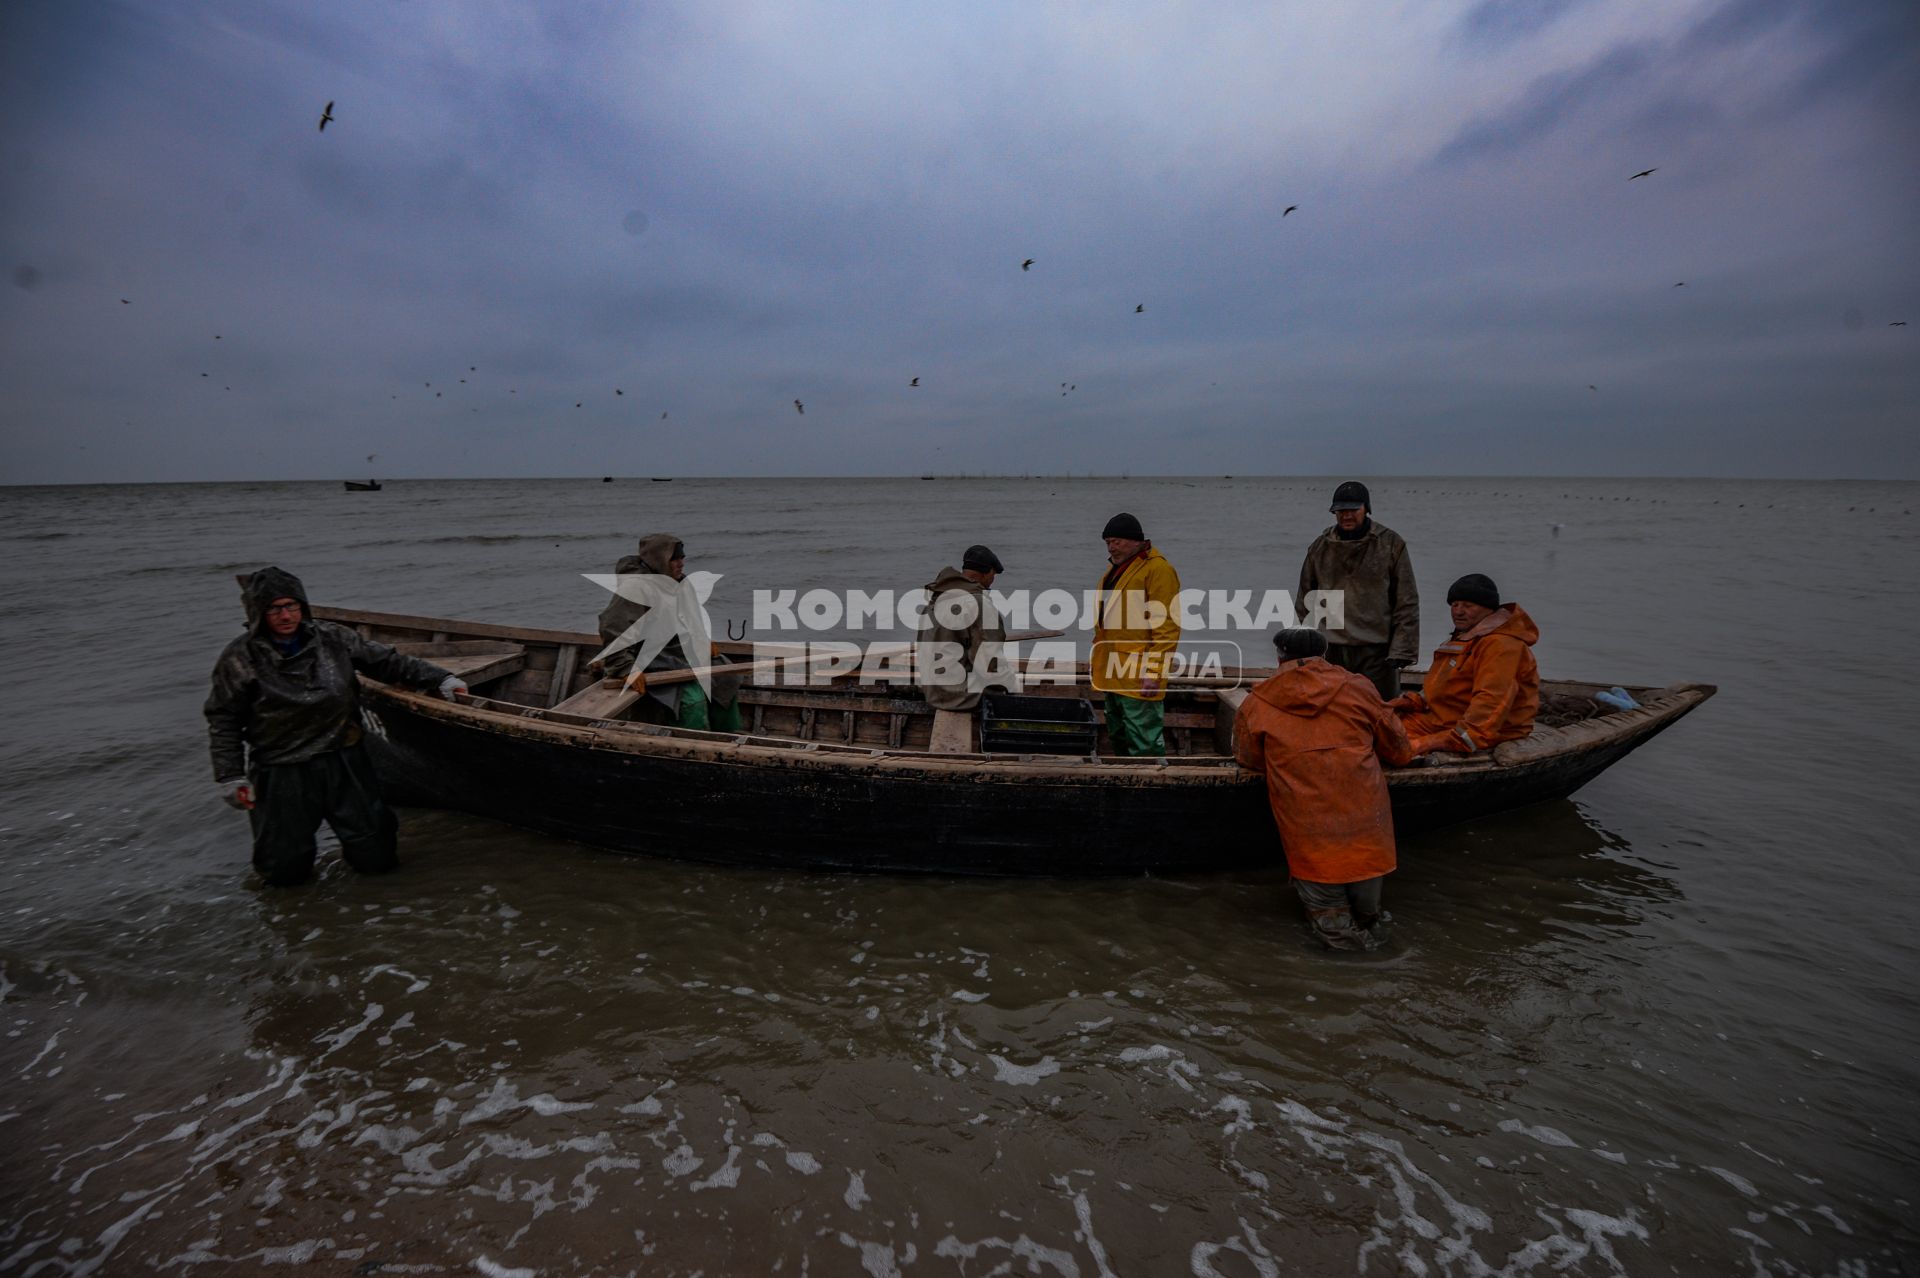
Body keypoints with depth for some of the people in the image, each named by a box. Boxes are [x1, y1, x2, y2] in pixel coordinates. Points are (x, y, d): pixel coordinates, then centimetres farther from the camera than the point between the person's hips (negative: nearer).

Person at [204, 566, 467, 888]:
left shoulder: (334, 639, 1)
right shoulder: (239, 659, -5)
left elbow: (385, 661, 10)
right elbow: (223, 720, 1)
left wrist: (439, 678, 6)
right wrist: (230, 776, -3)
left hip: (343, 763, 2)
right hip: (281, 775, -2)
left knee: (377, 860, 3)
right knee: (284, 872, 5)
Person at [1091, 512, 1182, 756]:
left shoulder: (1157, 569, -12)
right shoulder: (1115, 568, 17)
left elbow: (1167, 627, -18)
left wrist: (1153, 672, -21)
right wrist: (1096, 659, 22)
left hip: (1138, 678, -9)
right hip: (1112, 674, 9)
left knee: (1144, 743, -7)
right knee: (1118, 737, 17)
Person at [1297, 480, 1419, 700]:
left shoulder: (1391, 544, 2)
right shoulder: (1320, 547, 10)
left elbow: (1407, 604, 0)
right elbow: (1304, 603, 14)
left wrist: (1402, 650, -7)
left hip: (1377, 651, -2)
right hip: (1333, 651, 3)